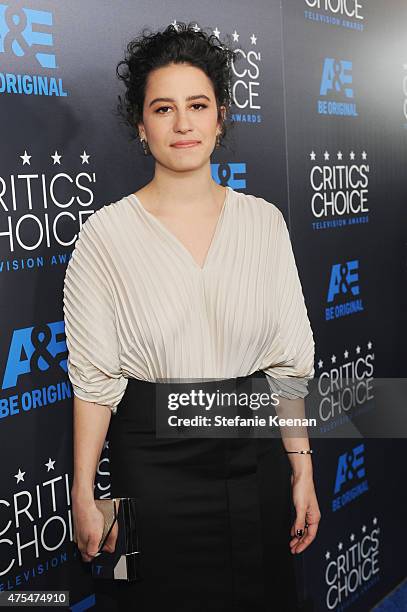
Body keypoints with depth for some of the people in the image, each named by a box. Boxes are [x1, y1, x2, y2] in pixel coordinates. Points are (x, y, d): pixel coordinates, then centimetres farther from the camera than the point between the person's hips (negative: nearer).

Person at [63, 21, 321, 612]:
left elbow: (287, 361, 2)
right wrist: (84, 496, -5)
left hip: (255, 454, 3)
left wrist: (302, 469, 2)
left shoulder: (264, 221, -1)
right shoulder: (107, 232, -9)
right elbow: (94, 376, -7)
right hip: (154, 461, -2)